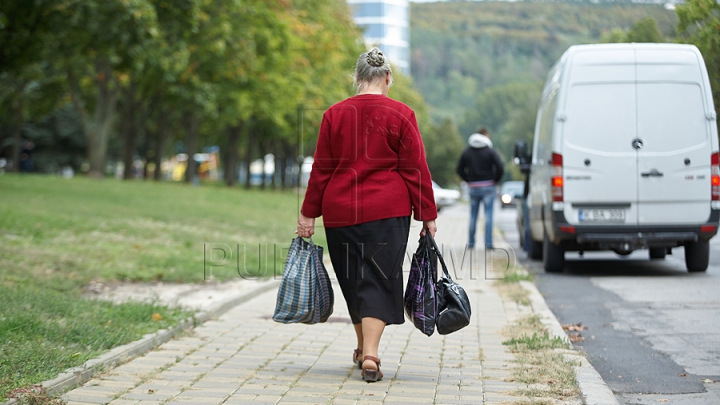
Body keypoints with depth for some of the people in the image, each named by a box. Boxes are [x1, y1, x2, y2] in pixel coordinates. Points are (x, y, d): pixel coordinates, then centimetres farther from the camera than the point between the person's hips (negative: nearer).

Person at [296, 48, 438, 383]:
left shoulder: (334, 114, 2)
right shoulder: (401, 115, -4)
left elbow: (321, 169, 4)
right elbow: (415, 169, -3)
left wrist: (309, 214, 9)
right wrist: (427, 215, 2)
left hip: (340, 211, 3)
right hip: (387, 211, -3)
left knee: (353, 280, 15)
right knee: (378, 281, -3)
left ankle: (363, 348, 31)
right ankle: (370, 356, -15)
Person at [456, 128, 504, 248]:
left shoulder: (466, 152, 7)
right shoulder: (490, 151, -5)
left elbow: (460, 169, 9)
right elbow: (499, 167, -14)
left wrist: (469, 181, 13)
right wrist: (495, 180, 1)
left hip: (473, 187, 3)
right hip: (488, 186, -3)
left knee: (473, 215, 9)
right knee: (488, 214, -4)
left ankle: (471, 242, 11)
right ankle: (488, 242, -9)